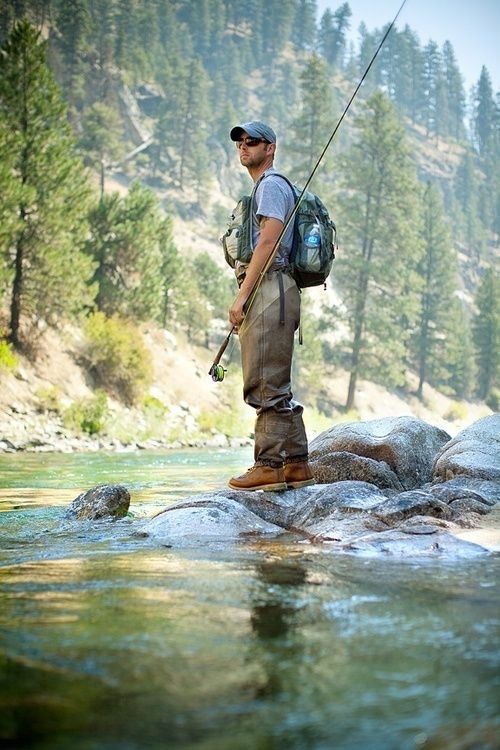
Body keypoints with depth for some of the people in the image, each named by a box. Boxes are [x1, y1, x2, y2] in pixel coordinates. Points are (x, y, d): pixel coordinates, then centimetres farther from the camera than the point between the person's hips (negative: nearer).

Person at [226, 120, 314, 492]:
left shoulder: (271, 185, -3)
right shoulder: (263, 188, 29)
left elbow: (267, 243, -14)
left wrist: (242, 296, -18)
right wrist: (245, 300, 21)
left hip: (269, 291, -11)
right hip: (266, 295, 11)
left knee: (266, 385, -13)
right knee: (277, 387, 10)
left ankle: (269, 465, -13)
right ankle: (296, 464, 12)